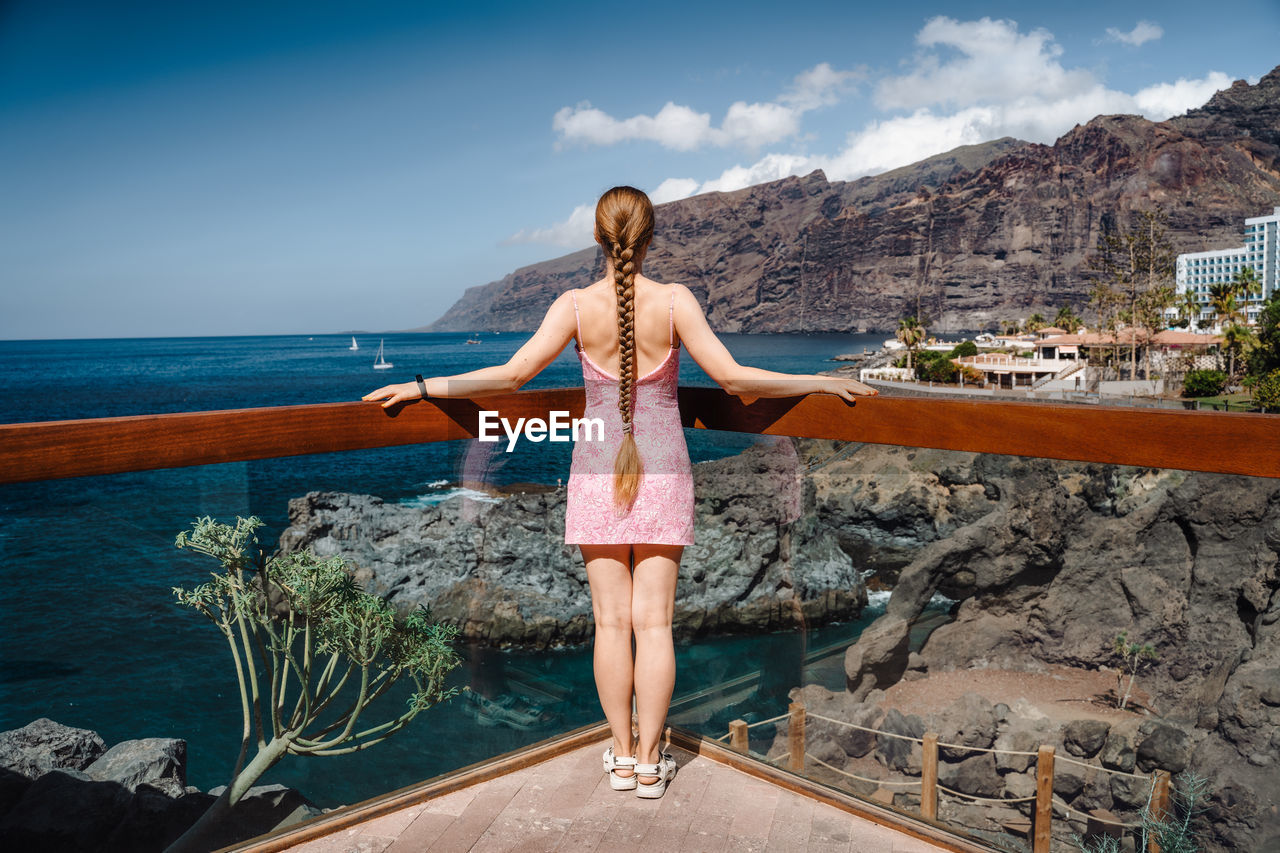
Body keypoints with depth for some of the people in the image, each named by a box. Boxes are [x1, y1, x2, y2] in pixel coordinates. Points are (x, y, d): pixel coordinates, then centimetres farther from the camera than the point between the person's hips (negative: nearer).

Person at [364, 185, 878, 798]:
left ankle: (622, 757, 18)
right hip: (663, 476, 0)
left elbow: (513, 374, -15)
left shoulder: (576, 305, -7)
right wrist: (823, 383, -3)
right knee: (654, 623, 6)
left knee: (612, 621, 8)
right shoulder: (675, 301, -8)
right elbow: (733, 378, -13)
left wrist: (420, 387, -5)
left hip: (597, 476, 1)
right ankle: (650, 762, 13)